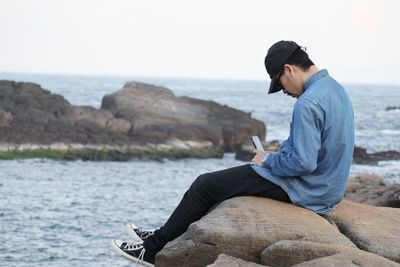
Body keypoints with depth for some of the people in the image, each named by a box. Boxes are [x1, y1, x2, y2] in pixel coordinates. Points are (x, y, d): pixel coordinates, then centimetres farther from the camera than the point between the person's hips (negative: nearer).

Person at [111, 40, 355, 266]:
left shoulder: (308, 104, -25)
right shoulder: (335, 88, 8)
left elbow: (303, 162, -29)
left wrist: (268, 160, -11)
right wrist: (275, 156, 9)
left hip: (301, 191, -10)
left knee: (205, 186, 2)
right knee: (226, 179, 23)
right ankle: (163, 237, 27)